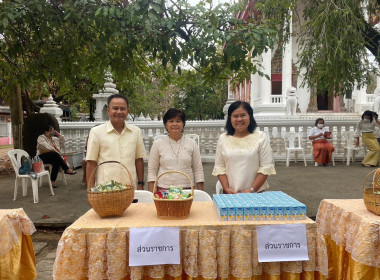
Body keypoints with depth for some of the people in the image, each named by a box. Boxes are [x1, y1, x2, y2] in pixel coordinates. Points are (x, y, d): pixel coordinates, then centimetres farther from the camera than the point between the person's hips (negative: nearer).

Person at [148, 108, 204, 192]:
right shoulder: (158, 144, 4)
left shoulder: (192, 144, 6)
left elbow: (198, 170, 6)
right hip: (163, 190, 0)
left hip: (186, 190, 1)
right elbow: (152, 171, 4)